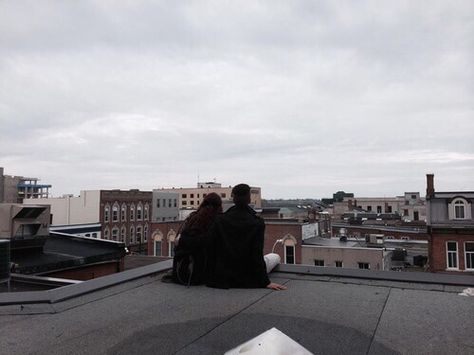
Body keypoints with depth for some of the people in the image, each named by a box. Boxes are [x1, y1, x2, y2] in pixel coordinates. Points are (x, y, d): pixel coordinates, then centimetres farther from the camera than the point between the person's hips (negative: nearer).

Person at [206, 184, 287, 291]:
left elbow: (211, 250, -6)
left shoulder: (219, 220, -9)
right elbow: (257, 254, -17)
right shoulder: (257, 223, -16)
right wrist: (265, 282, -10)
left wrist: (211, 277, 5)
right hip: (247, 279, -2)